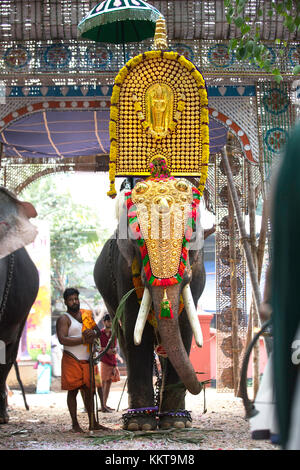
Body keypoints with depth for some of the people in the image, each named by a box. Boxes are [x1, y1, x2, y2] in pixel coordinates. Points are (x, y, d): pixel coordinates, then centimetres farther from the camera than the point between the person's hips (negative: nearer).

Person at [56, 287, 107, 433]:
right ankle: (75, 424, 3)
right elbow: (62, 339, -16)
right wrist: (83, 340, -17)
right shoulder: (64, 319, -3)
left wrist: (93, 333, -9)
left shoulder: (86, 315, 16)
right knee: (73, 391, -3)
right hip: (71, 360, -5)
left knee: (89, 391, 6)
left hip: (86, 360, 5)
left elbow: (98, 331, 16)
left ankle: (93, 423, 11)